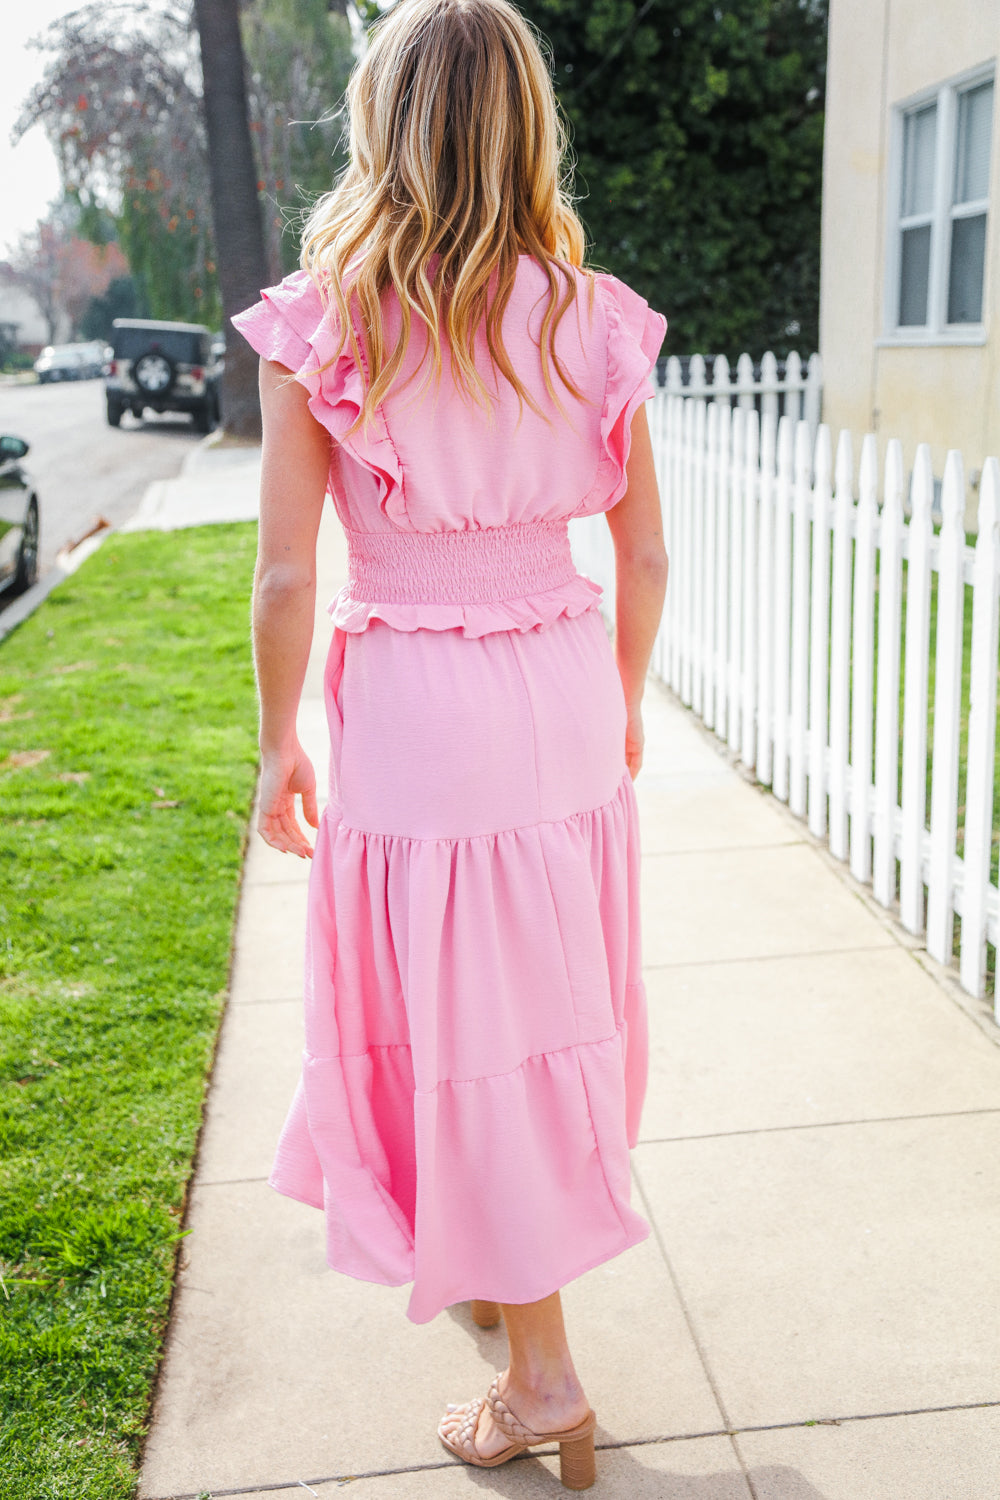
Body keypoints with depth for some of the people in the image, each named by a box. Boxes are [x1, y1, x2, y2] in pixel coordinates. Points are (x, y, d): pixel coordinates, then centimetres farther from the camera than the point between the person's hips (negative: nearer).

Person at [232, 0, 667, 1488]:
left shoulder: (321, 322, -10)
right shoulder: (594, 318, -1)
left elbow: (287, 571, -9)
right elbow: (643, 556, 3)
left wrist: (279, 744, 4)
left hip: (411, 707, -4)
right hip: (564, 695, 5)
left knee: (465, 1026, 8)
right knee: (547, 997, 22)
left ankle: (543, 1378, 20)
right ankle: (507, 1250, 47)